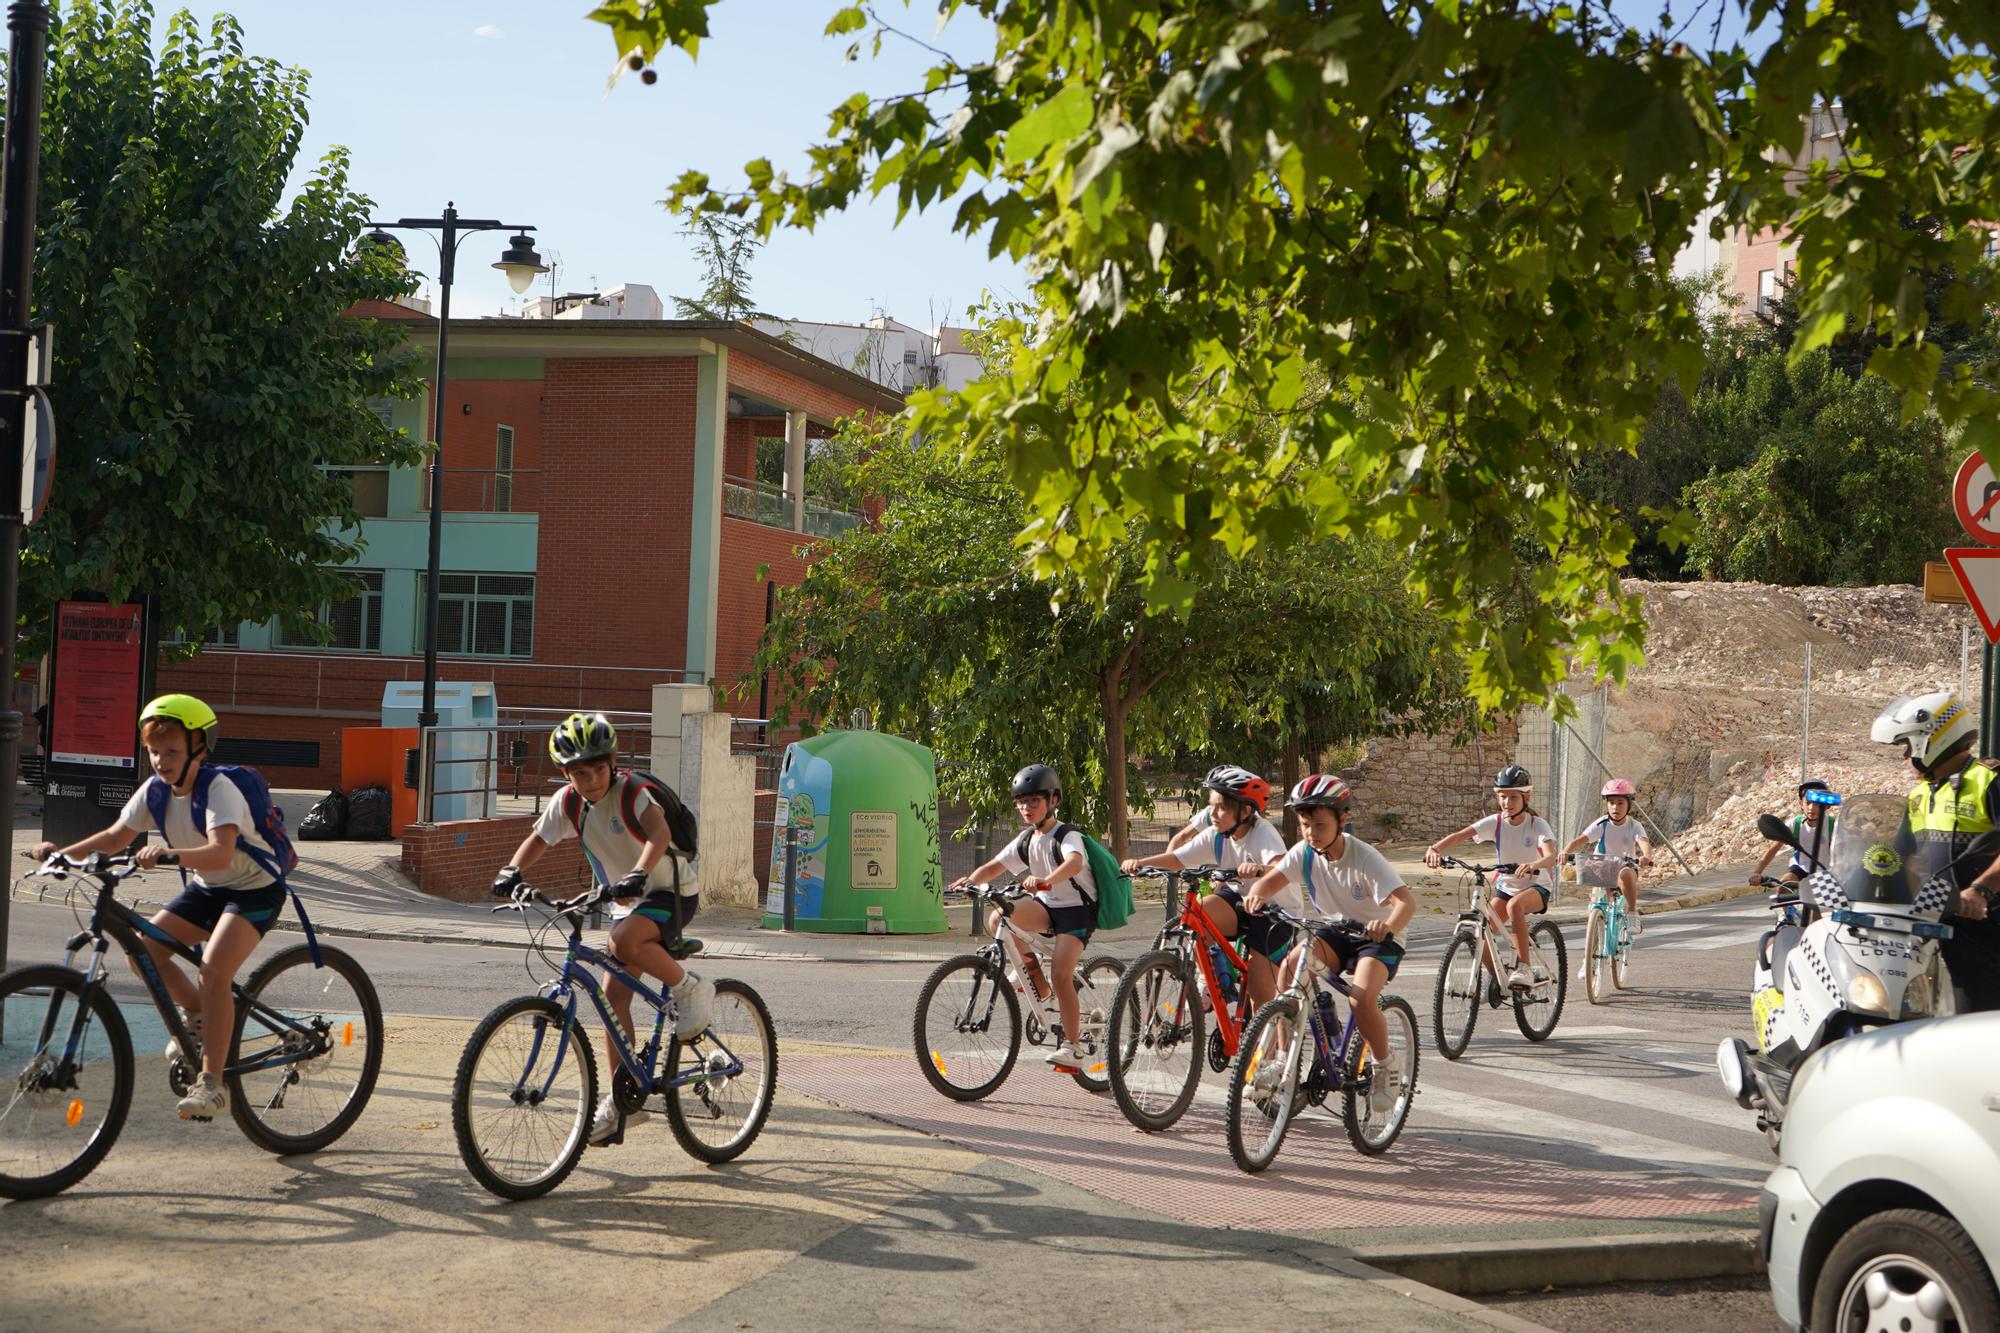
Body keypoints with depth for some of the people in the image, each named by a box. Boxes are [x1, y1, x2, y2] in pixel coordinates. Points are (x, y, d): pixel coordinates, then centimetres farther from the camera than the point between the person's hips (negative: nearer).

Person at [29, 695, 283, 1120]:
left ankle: (211, 1082, -20)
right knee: (142, 948, -10)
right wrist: (63, 852, -20)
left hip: (253, 888, -8)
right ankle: (196, 1013, 17)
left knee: (214, 969, -26)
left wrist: (169, 853, -58)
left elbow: (221, 853, -41)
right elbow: (117, 836, -5)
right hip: (205, 888, 8)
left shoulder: (218, 790, -27)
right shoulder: (155, 789, -6)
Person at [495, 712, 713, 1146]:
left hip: (672, 892, -7)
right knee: (614, 995, 0)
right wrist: (512, 871, -20)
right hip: (629, 900, 7)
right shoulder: (567, 802, -5)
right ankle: (622, 1099, 6)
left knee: (626, 939, -36)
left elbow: (659, 833, -39)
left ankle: (690, 989, -12)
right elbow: (537, 840, 1)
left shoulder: (630, 791, -22)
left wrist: (638, 873, -56)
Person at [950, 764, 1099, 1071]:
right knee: (997, 919, -21)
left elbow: (1074, 863, -40)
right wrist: (969, 881, -21)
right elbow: (995, 866, 0)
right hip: (1047, 905, 6)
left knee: (1061, 974, -20)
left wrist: (1045, 880, -59)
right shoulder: (1027, 839, 5)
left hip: (1077, 908, -6)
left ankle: (1072, 1047, -10)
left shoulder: (1067, 836, -17)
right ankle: (1033, 973, 0)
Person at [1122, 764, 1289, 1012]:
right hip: (1241, 899, 5)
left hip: (1276, 911, -5)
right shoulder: (1216, 836, -7)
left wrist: (1259, 868, -65)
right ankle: (1206, 980, -12)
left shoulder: (1262, 833, -24)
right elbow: (1177, 859, -10)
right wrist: (1141, 862, -28)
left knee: (1261, 994, -8)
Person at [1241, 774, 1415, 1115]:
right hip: (1335, 932, 5)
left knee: (1361, 997, -31)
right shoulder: (1305, 852, -10)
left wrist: (1388, 926, -57)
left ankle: (1385, 1070, -5)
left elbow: (1406, 901, -35)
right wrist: (1256, 895, -39)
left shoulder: (1364, 858, -25)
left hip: (1377, 936, -5)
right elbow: (1270, 881, -14)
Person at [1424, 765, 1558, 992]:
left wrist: (1533, 865, -56)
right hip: (1505, 886, 4)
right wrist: (1434, 849, -40)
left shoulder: (1537, 825, -15)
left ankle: (1524, 969, -31)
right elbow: (1459, 836, -20)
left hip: (1536, 887, -4)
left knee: (1515, 905, -38)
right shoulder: (1495, 822, -7)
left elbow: (1551, 857, -32)